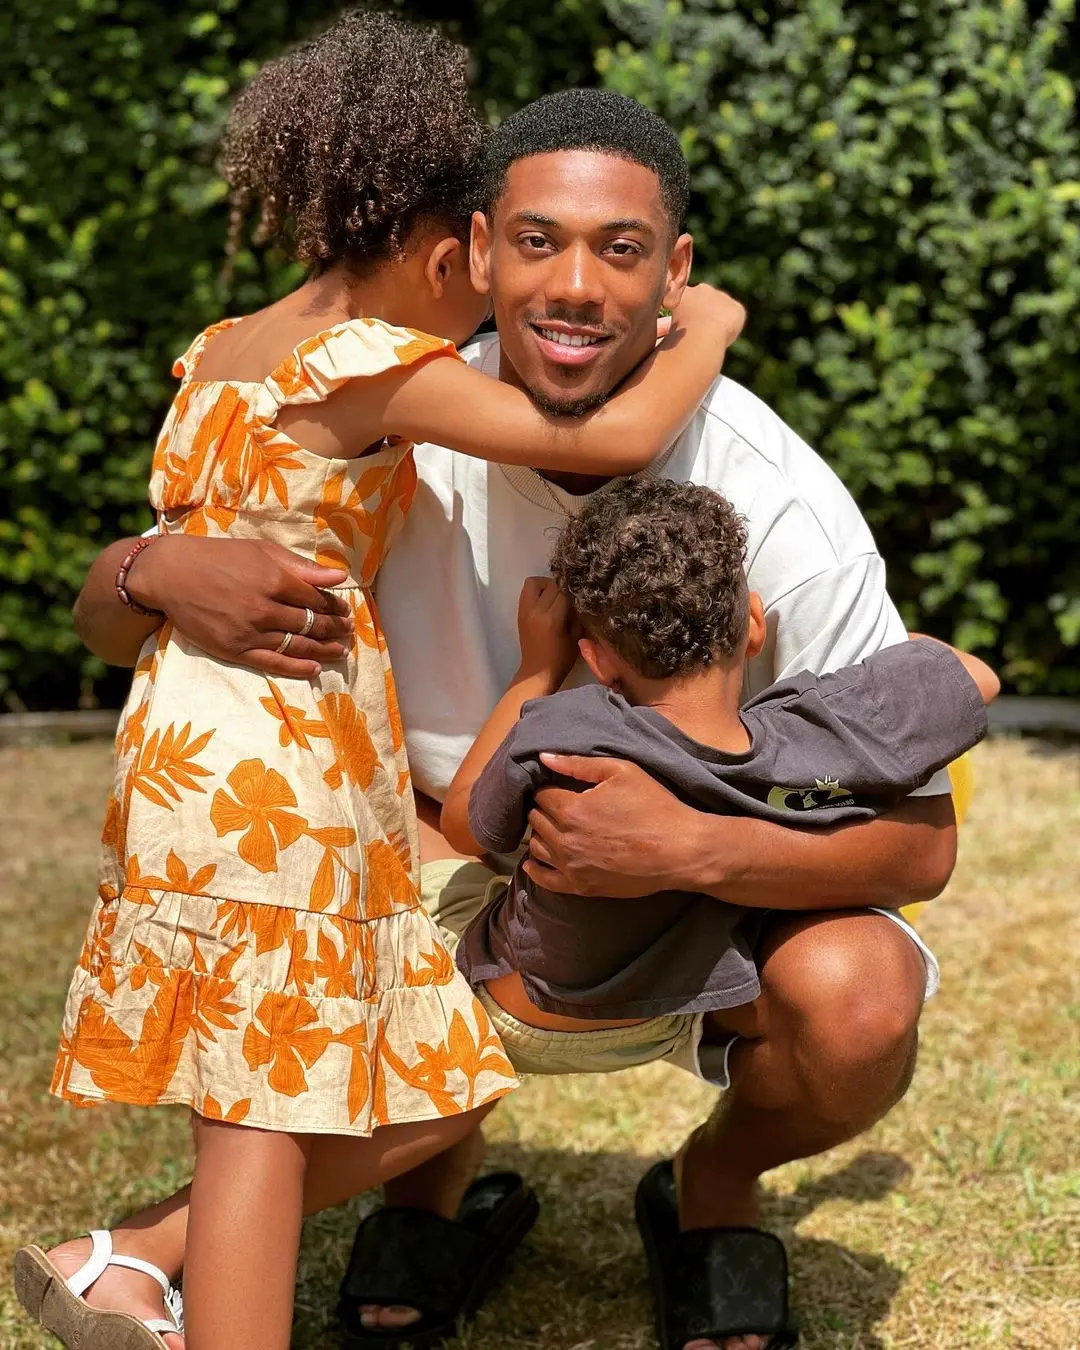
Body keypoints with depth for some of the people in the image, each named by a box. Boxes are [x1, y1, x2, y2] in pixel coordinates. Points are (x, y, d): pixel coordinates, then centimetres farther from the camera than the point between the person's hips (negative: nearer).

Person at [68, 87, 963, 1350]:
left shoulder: (780, 505, -26)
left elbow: (920, 841, -22)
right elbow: (102, 620, -14)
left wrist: (688, 847, -41)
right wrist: (166, 572, -40)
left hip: (725, 861, -1)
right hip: (458, 845, 2)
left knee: (854, 999, -32)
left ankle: (721, 1180, 6)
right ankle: (432, 1167, 8)